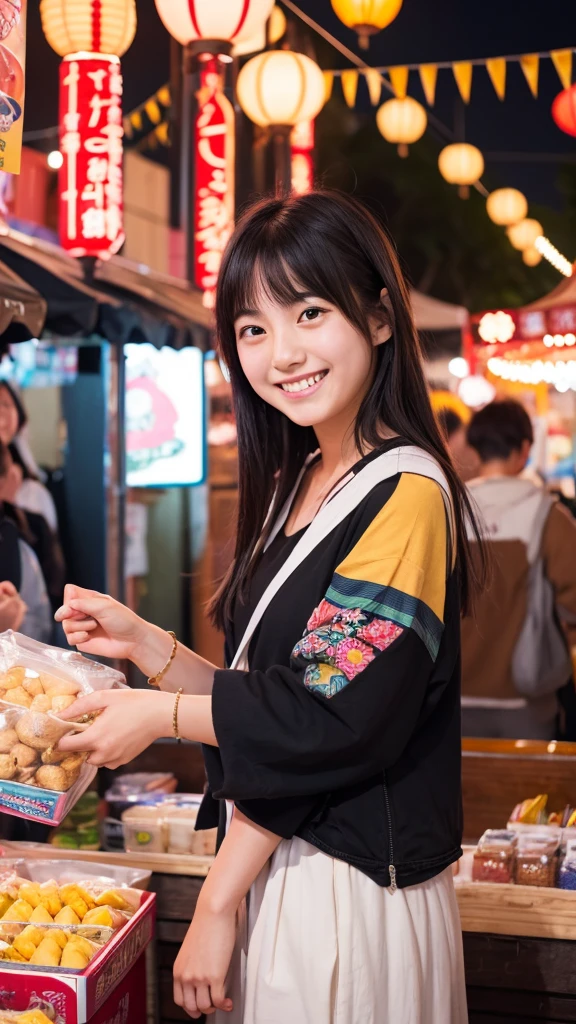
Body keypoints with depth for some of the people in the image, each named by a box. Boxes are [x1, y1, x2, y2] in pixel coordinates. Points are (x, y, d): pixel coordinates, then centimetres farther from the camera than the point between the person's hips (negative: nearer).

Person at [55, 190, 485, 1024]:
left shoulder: (404, 493, -17)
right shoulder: (297, 485, 9)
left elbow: (334, 718, -20)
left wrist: (159, 715, -9)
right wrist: (144, 643, -1)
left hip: (352, 886, -8)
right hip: (274, 871, 8)